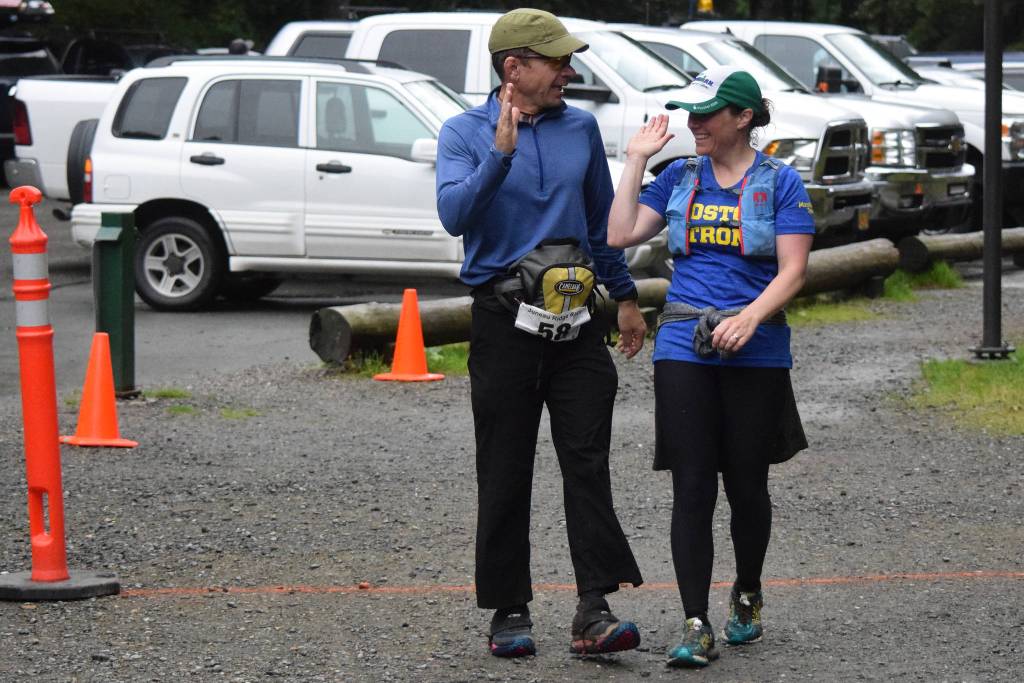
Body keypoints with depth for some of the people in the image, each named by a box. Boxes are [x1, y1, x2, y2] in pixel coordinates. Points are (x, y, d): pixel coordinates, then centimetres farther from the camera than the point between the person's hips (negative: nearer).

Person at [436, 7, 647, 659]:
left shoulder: (581, 128, 10)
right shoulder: (465, 133, -2)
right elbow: (456, 215, -18)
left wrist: (625, 296, 22)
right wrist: (501, 154, -28)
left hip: (576, 316, 3)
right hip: (504, 319, -3)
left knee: (588, 465, -7)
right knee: (505, 474, 3)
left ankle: (595, 610, -11)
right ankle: (510, 611, 10)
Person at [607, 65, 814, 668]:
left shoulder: (780, 182, 1)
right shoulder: (680, 177, 11)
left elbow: (793, 271, -5)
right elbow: (621, 235, 5)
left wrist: (750, 317, -20)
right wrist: (636, 160, 6)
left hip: (755, 350, -2)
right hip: (684, 347, 2)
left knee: (747, 484, 7)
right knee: (692, 488, -6)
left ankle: (748, 596, 32)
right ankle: (697, 628, -8)